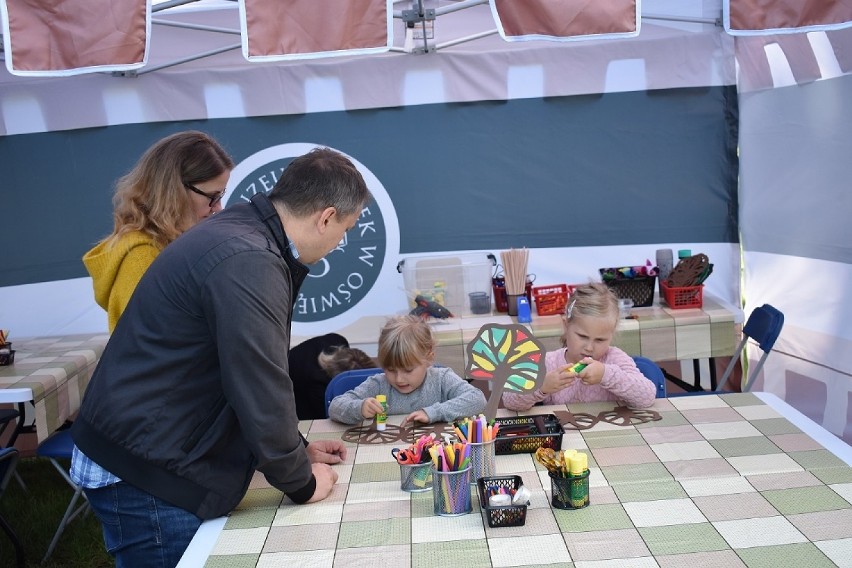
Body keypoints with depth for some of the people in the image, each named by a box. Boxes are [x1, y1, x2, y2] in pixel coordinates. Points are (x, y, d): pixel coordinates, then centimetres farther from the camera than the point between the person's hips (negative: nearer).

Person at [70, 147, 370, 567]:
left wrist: (297, 450, 16)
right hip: (145, 475, -9)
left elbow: (253, 378, 15)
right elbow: (260, 391, -23)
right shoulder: (248, 263, -26)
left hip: (153, 458, 9)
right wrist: (301, 483, -7)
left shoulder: (241, 234, 7)